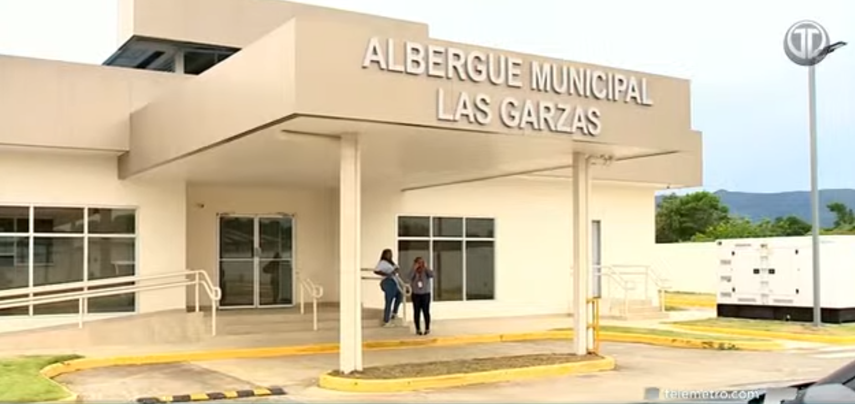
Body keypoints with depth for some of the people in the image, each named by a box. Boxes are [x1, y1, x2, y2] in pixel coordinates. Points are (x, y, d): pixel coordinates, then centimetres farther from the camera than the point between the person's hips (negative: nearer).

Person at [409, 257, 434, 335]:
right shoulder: (413, 272, 0)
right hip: (416, 294, 1)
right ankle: (418, 329, 13)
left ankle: (427, 329, 9)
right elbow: (410, 277, -22)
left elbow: (432, 275, -24)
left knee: (426, 312, -1)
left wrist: (426, 267, -21)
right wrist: (414, 269, -23)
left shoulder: (426, 271, -2)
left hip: (425, 294, -1)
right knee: (417, 312, 4)